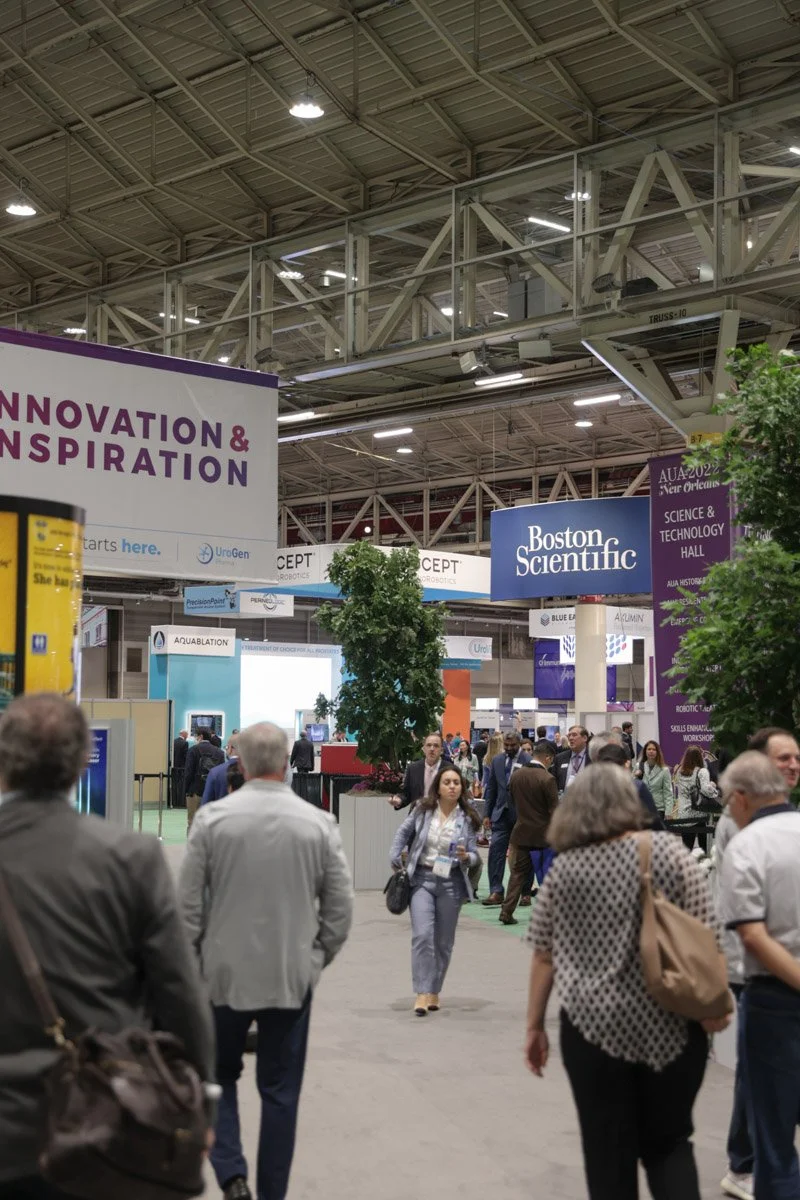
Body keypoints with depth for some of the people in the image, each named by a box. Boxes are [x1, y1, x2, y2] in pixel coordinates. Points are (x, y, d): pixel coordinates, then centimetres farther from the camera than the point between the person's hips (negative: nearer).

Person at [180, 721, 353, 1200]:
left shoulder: (212, 818, -9)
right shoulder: (319, 823, -7)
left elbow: (188, 902, -5)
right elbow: (341, 908, -3)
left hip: (224, 972, 0)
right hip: (292, 976, 0)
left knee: (220, 1075, 18)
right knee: (280, 1090, 12)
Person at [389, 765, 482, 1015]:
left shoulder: (467, 818, -3)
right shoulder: (423, 810, -3)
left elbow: (474, 856, 0)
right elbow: (403, 833, 11)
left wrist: (465, 856, -21)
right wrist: (395, 860, 7)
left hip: (451, 882, 1)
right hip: (422, 878, -1)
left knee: (443, 940, 9)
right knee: (422, 935, -13)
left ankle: (434, 991, 24)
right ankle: (422, 993, -11)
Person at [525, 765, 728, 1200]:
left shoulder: (563, 868, -1)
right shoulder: (669, 851, -4)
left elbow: (544, 956, 2)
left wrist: (535, 1026, 11)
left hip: (595, 1028, 0)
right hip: (670, 1027, 0)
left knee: (608, 1155, 11)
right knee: (668, 1143, 18)